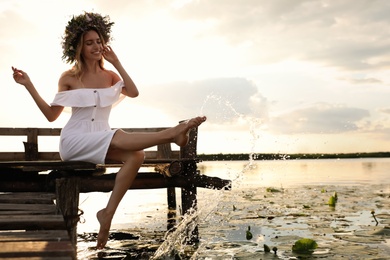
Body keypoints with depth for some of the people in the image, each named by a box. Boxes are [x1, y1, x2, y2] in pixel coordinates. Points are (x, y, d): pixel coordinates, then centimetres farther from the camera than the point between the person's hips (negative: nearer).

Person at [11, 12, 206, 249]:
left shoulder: (110, 76, 10)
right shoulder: (69, 78, 2)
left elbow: (134, 93, -9)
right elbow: (52, 115, 2)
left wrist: (116, 63, -5)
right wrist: (29, 85, -3)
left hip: (101, 143, 4)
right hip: (74, 141, -4)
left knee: (137, 155, -27)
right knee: (119, 137, -34)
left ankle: (108, 213, -28)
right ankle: (171, 133, -32)